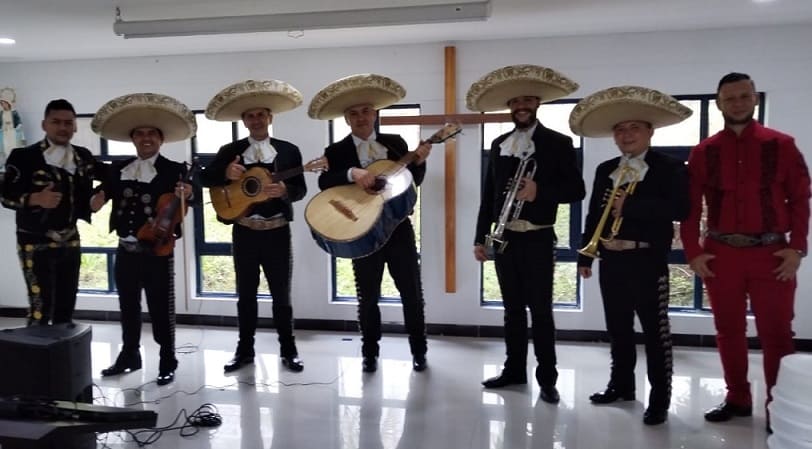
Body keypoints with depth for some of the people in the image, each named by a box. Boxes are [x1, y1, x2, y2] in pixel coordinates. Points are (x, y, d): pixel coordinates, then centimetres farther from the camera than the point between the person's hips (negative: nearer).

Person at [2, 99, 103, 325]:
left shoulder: (83, 156, 6)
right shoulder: (24, 156, -8)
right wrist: (36, 198, -28)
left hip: (70, 242, 5)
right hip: (36, 243, -5)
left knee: (66, 309, 9)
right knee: (41, 308, -8)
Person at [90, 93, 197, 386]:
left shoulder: (174, 170, -6)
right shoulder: (118, 169, 8)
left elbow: (181, 204, -15)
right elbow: (102, 198, 5)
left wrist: (184, 196, -36)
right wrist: (98, 199, -17)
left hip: (158, 251, -5)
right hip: (126, 250, 5)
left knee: (161, 309, 3)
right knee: (128, 307, 17)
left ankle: (167, 363, 16)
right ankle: (129, 355, 33)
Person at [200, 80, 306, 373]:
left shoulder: (289, 151, 2)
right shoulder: (230, 151, 5)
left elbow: (300, 189, -2)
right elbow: (205, 178, 3)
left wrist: (284, 190, -24)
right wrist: (226, 174, -17)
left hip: (277, 232, -1)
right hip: (244, 232, 2)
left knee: (281, 294, 6)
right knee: (246, 294, 11)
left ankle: (288, 350, 17)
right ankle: (245, 350, 23)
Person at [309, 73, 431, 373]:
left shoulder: (396, 143, 6)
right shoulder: (336, 152, -1)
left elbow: (413, 181, 7)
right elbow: (324, 183, -19)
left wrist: (419, 162, -11)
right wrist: (352, 173, -33)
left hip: (399, 227, 2)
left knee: (412, 293, 8)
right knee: (368, 297, 8)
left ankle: (419, 351, 23)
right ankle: (370, 353, 23)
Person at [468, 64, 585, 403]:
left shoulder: (557, 143, -1)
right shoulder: (498, 145, 12)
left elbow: (576, 190, -5)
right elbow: (489, 195, 11)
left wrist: (540, 192, -21)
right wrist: (480, 238, 7)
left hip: (538, 239, -4)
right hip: (504, 237, 4)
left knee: (540, 309, 1)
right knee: (513, 308, 12)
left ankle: (546, 377, 12)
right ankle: (514, 369, 24)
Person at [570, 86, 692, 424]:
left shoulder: (670, 168, -4)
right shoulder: (605, 170, 12)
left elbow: (679, 210, -18)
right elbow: (594, 214, 12)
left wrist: (630, 205, -20)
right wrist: (585, 256, 8)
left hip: (648, 262, -5)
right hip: (611, 261, 6)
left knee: (655, 332, 2)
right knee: (618, 329, 15)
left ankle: (659, 400, 13)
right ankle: (622, 384, 30)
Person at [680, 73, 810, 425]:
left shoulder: (781, 145, 2)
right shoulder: (703, 152, 4)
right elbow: (689, 206, 4)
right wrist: (693, 252, -3)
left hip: (771, 253, -1)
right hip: (720, 253, 2)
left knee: (776, 333, 3)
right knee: (728, 331, 9)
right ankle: (737, 398, 24)